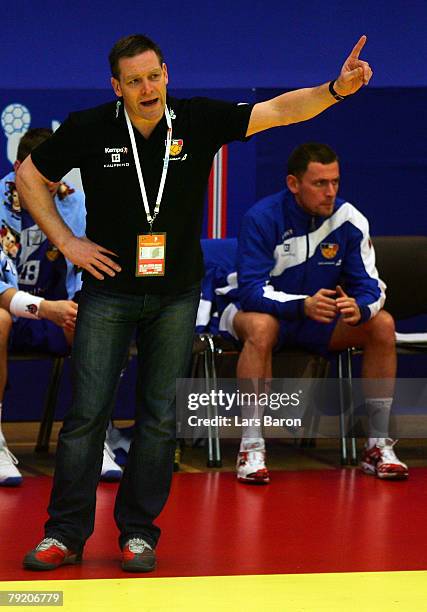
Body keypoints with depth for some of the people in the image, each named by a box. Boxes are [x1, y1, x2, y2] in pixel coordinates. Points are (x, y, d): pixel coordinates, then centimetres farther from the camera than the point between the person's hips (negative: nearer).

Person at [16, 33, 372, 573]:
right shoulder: (90, 129, -9)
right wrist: (65, 241, -3)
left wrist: (336, 89, -29)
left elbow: (278, 111, -13)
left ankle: (138, 532, 13)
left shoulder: (198, 121, -7)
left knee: (160, 417, 4)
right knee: (87, 412, -2)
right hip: (109, 290, -1)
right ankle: (66, 533, 6)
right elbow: (30, 175, 5)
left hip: (176, 295, 1)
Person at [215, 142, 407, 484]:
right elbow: (251, 290, -27)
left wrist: (359, 308, -35)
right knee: (260, 326, -39)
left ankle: (378, 446, -13)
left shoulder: (349, 219, -11)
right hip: (254, 311, -4)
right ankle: (251, 448, -36)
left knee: (383, 324, -18)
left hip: (319, 318, 4)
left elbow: (371, 285, -10)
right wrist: (302, 305, -45)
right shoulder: (262, 218, -21)